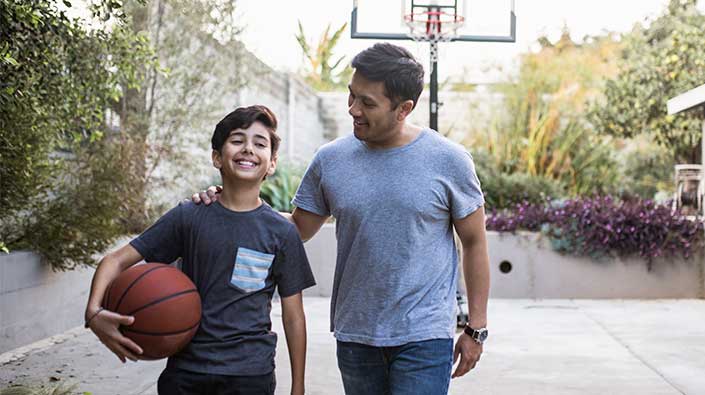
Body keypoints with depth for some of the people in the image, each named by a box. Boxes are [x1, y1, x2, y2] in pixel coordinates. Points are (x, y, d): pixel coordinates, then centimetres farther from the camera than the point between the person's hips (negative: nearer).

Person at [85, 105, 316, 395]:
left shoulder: (282, 233, -1)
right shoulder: (188, 217, -2)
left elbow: (293, 317, 4)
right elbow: (117, 260, -1)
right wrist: (94, 311, -19)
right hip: (185, 370, 0)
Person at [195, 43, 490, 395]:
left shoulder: (448, 160, -7)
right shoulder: (330, 160, -1)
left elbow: (474, 243, 0)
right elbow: (298, 228, 9)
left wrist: (476, 328, 0)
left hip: (423, 338, -3)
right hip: (354, 334, 3)